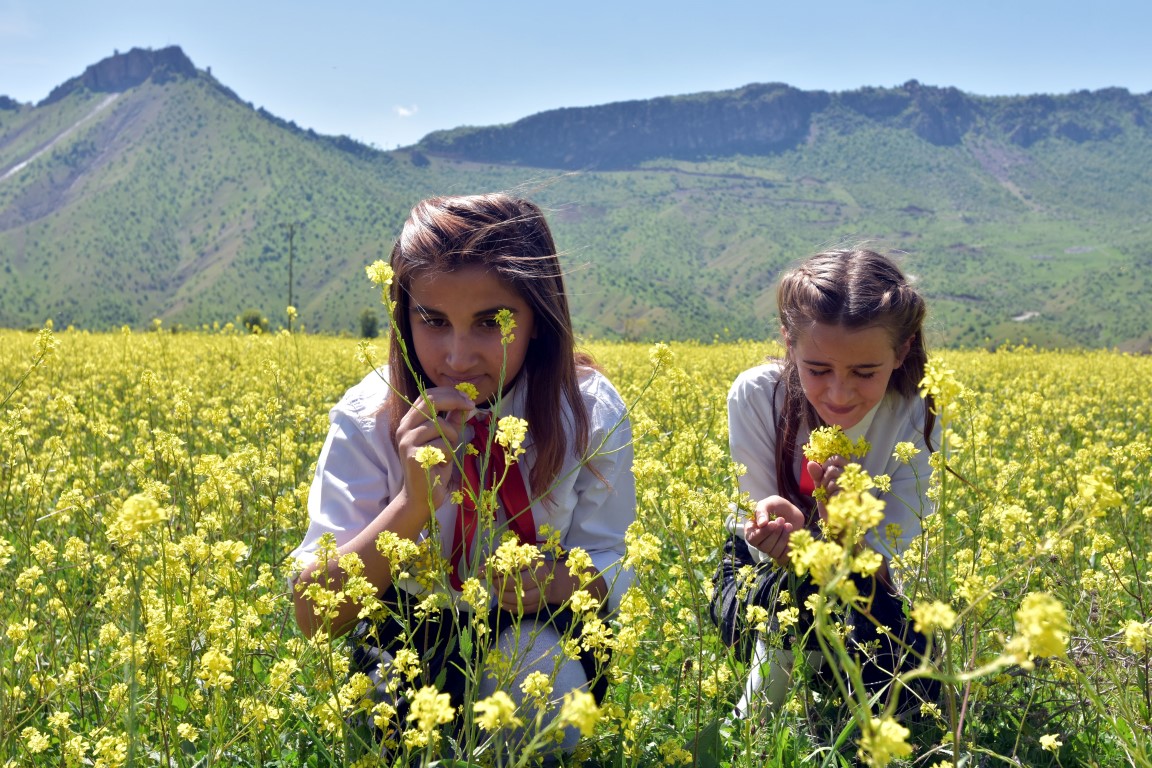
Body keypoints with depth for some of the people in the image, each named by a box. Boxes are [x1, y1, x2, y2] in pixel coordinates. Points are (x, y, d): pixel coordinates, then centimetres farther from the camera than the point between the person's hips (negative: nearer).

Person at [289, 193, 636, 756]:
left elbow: (607, 568, -7)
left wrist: (565, 580, -31)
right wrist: (413, 504, -41)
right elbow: (313, 615, -25)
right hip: (412, 636, 0)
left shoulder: (592, 415, -18)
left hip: (538, 635, 1)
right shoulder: (370, 419, -21)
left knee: (543, 667, -32)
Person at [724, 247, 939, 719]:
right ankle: (771, 671, -9)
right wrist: (780, 530, -45)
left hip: (861, 576, 2)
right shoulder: (755, 396, -24)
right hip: (769, 565, -1)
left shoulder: (914, 420, -22)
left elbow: (884, 565, -23)